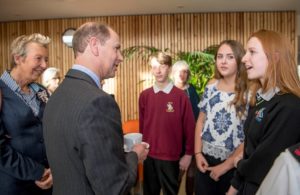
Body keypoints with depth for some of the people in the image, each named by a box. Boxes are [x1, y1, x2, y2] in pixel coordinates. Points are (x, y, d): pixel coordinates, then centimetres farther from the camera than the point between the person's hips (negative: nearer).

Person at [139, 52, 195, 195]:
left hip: (171, 157, -3)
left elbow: (189, 127, -5)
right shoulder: (144, 95, 0)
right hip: (149, 155, 3)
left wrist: (188, 154, -3)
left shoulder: (181, 96, -9)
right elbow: (142, 125, 7)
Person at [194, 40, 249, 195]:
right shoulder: (211, 86, 1)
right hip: (206, 160, 4)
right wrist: (197, 153, -2)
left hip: (233, 165, -3)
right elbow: (201, 121, 7)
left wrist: (226, 165, -10)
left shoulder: (249, 92, -12)